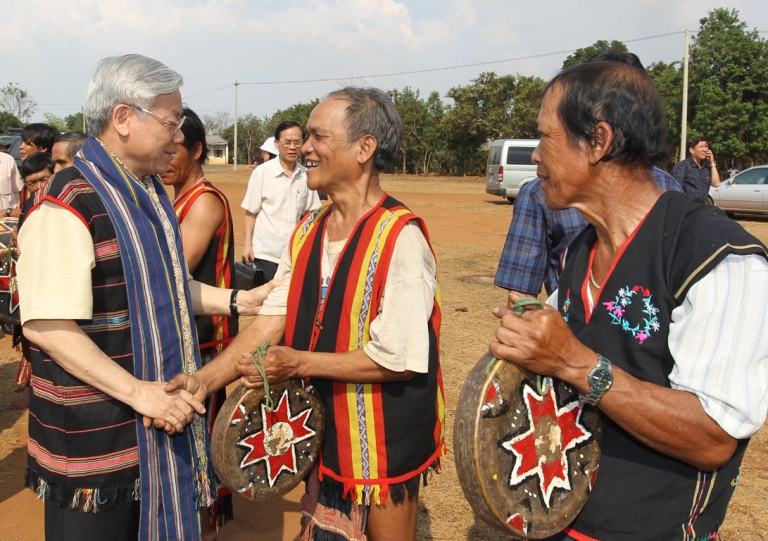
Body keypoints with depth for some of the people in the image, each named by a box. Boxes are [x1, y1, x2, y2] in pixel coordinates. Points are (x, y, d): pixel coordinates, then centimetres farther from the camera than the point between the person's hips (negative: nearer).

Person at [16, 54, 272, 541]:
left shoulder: (150, 194, 11)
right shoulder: (69, 205, -19)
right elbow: (47, 327, -24)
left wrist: (238, 300, 9)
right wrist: (138, 391, -27)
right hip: (95, 439, -8)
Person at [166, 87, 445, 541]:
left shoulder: (400, 238, -22)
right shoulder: (308, 231, 2)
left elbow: (398, 358, -24)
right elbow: (272, 320, -2)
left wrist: (299, 363, -23)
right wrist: (205, 378, -13)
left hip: (384, 439, -7)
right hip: (321, 429, 7)